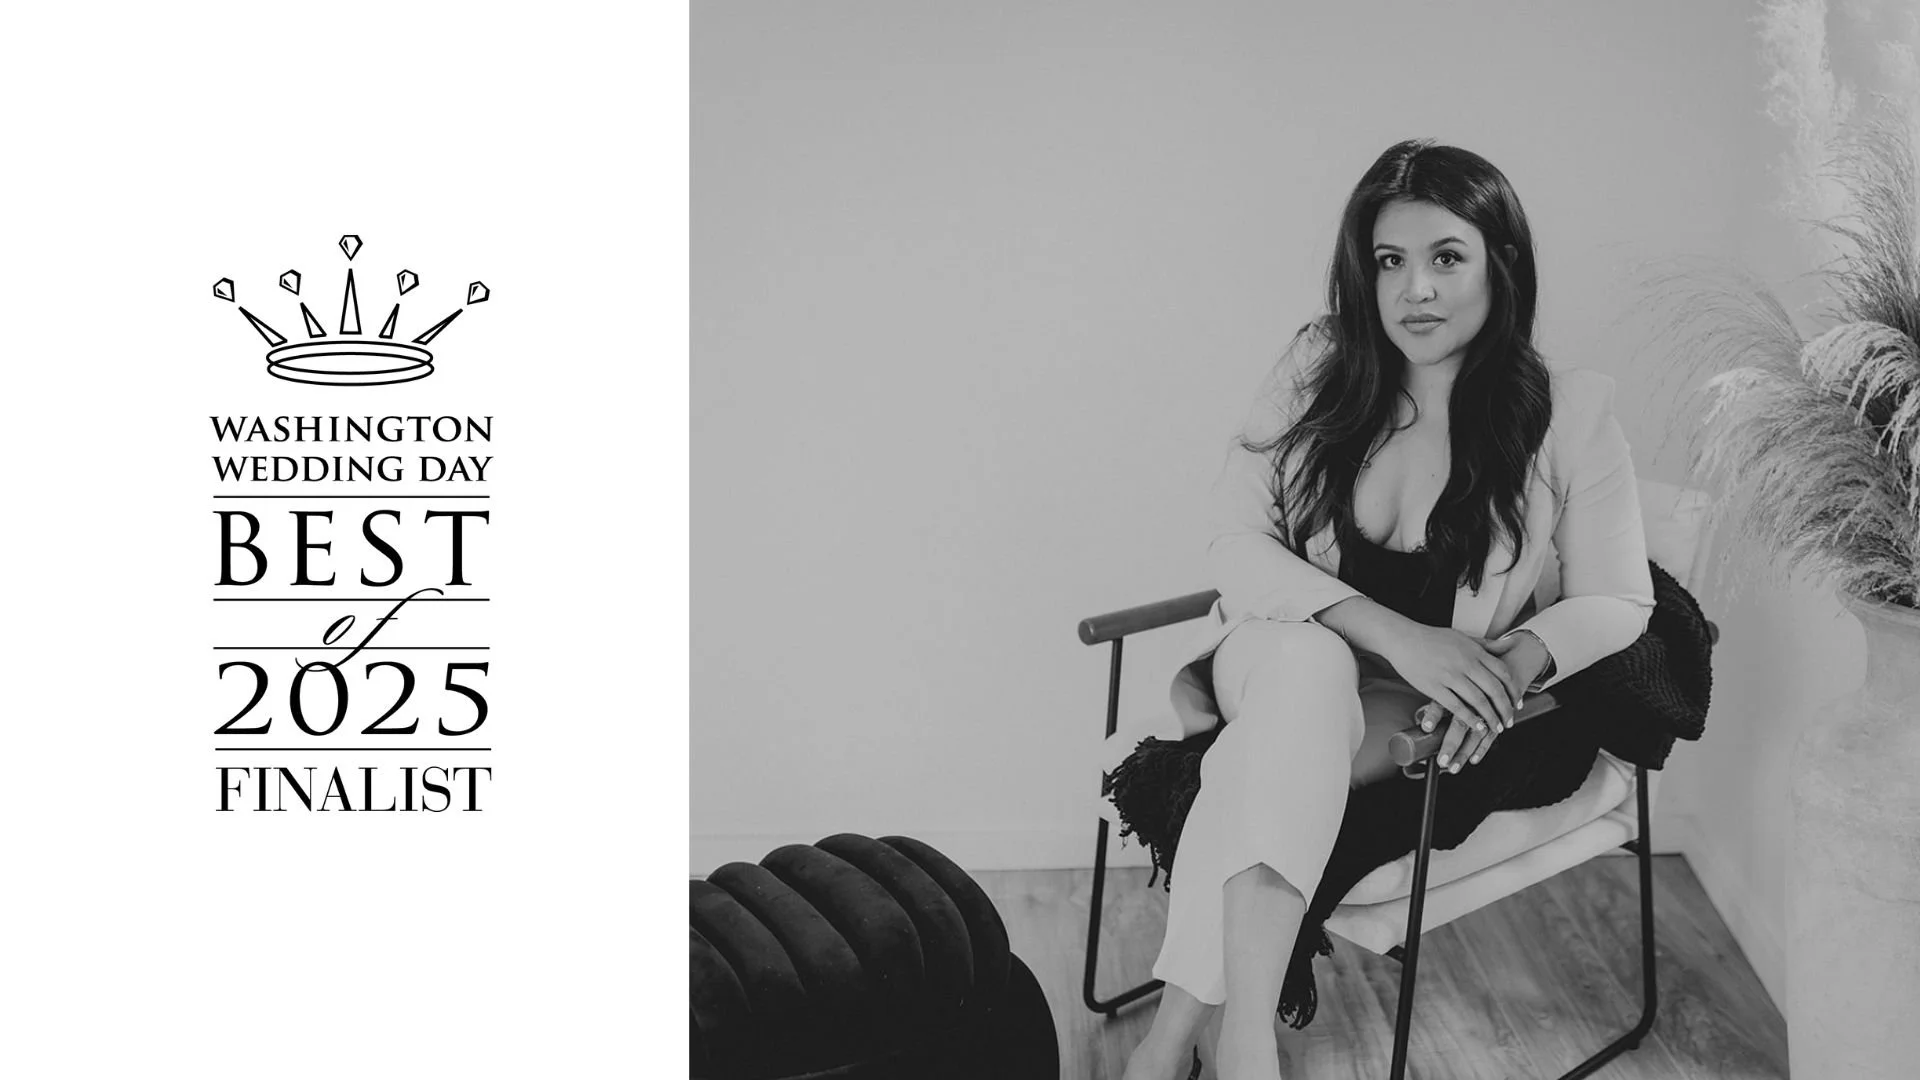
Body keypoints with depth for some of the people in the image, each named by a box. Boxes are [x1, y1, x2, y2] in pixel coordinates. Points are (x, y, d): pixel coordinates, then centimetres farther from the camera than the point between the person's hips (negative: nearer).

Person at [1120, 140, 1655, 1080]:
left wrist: (1513, 664, -25)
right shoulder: (1317, 371, -4)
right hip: (1283, 664, 1)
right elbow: (1235, 546, -9)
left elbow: (1616, 603, -2)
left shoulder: (1568, 413, -6)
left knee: (1268, 759, -34)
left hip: (1431, 720, 0)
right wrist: (1393, 634, -25)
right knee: (1307, 662, -37)